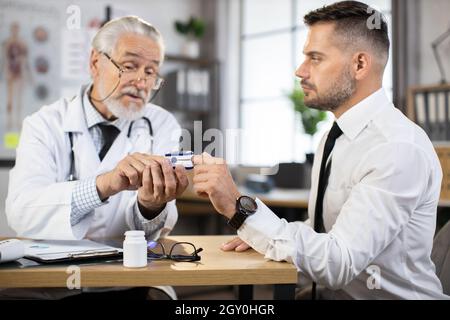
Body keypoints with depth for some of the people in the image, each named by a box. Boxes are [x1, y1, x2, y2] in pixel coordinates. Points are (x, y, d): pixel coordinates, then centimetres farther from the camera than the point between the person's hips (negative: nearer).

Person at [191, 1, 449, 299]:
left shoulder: (400, 148, -19)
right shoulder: (334, 138, 7)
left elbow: (337, 265, -25)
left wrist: (238, 207, -26)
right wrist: (267, 236, -4)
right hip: (330, 292, 6)